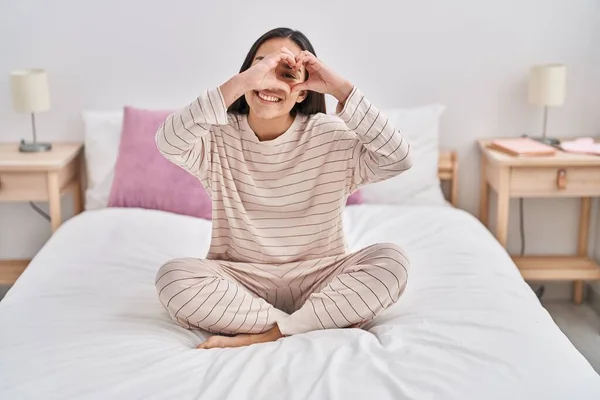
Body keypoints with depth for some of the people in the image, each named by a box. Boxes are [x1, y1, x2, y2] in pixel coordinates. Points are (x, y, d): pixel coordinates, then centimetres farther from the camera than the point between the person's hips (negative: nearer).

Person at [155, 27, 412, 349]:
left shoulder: (329, 136, -4)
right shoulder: (219, 138, -4)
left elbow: (398, 159, -18)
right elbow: (168, 143, -26)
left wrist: (342, 89, -22)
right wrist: (240, 83, -34)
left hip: (317, 279, 0)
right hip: (241, 281, 0)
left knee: (391, 260, -24)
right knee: (173, 276, -27)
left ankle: (265, 335, -25)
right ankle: (323, 324, -22)